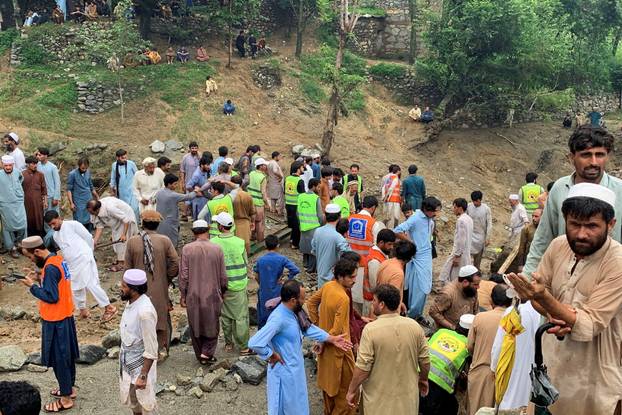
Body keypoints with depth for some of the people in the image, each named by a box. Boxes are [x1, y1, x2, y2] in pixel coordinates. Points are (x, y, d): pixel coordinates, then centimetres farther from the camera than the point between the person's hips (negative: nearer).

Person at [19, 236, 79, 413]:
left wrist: (32, 286, -14)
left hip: (56, 320, -9)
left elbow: (51, 297, -24)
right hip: (65, 316, 9)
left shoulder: (50, 268, -24)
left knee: (59, 358, 2)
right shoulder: (57, 259, 5)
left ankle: (66, 398, 13)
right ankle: (69, 388, 34)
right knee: (67, 354, 20)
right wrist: (40, 279, 3)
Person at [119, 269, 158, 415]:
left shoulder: (145, 311, -31)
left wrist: (143, 376, -22)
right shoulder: (131, 302, -4)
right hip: (127, 362, 8)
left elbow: (151, 350, -26)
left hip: (140, 365, -8)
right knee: (131, 400, 25)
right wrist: (123, 358, 19)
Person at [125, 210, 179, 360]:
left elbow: (128, 267, -3)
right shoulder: (165, 241, -11)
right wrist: (167, 278, 6)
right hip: (160, 290, 0)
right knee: (161, 318, 16)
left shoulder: (132, 241, -8)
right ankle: (160, 351, 23)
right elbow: (175, 265, -11)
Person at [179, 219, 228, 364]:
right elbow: (223, 276, -2)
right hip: (212, 294, 0)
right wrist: (223, 291, 14)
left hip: (193, 296, 1)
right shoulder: (217, 249, -7)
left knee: (195, 326, 15)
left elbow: (184, 275, -7)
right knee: (212, 324, 17)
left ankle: (200, 356, 25)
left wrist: (182, 295, 3)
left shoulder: (187, 249, -8)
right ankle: (207, 352, 6)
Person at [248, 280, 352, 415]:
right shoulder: (278, 319, -33)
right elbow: (254, 343, -38)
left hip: (295, 367, 9)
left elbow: (307, 328, 10)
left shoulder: (293, 312, -4)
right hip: (285, 371, -9)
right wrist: (271, 355, -22)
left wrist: (332, 339, 8)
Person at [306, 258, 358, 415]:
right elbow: (337, 330, -28)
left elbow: (311, 302, 9)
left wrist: (317, 323, 9)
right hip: (338, 348, -8)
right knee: (346, 383, 11)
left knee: (328, 378, 24)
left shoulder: (327, 286, -7)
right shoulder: (343, 298, -31)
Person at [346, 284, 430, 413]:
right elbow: (425, 360, -1)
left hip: (379, 399, -3)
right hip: (407, 396, 3)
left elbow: (363, 367, -19)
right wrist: (423, 379, 18)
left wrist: (352, 390, -5)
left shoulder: (371, 329, -21)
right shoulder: (415, 326, -9)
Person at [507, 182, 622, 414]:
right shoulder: (559, 245, -7)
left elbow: (589, 327, -24)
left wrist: (544, 298, -37)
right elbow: (538, 289, 6)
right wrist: (551, 314, -15)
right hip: (551, 361, 5)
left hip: (591, 375, -5)